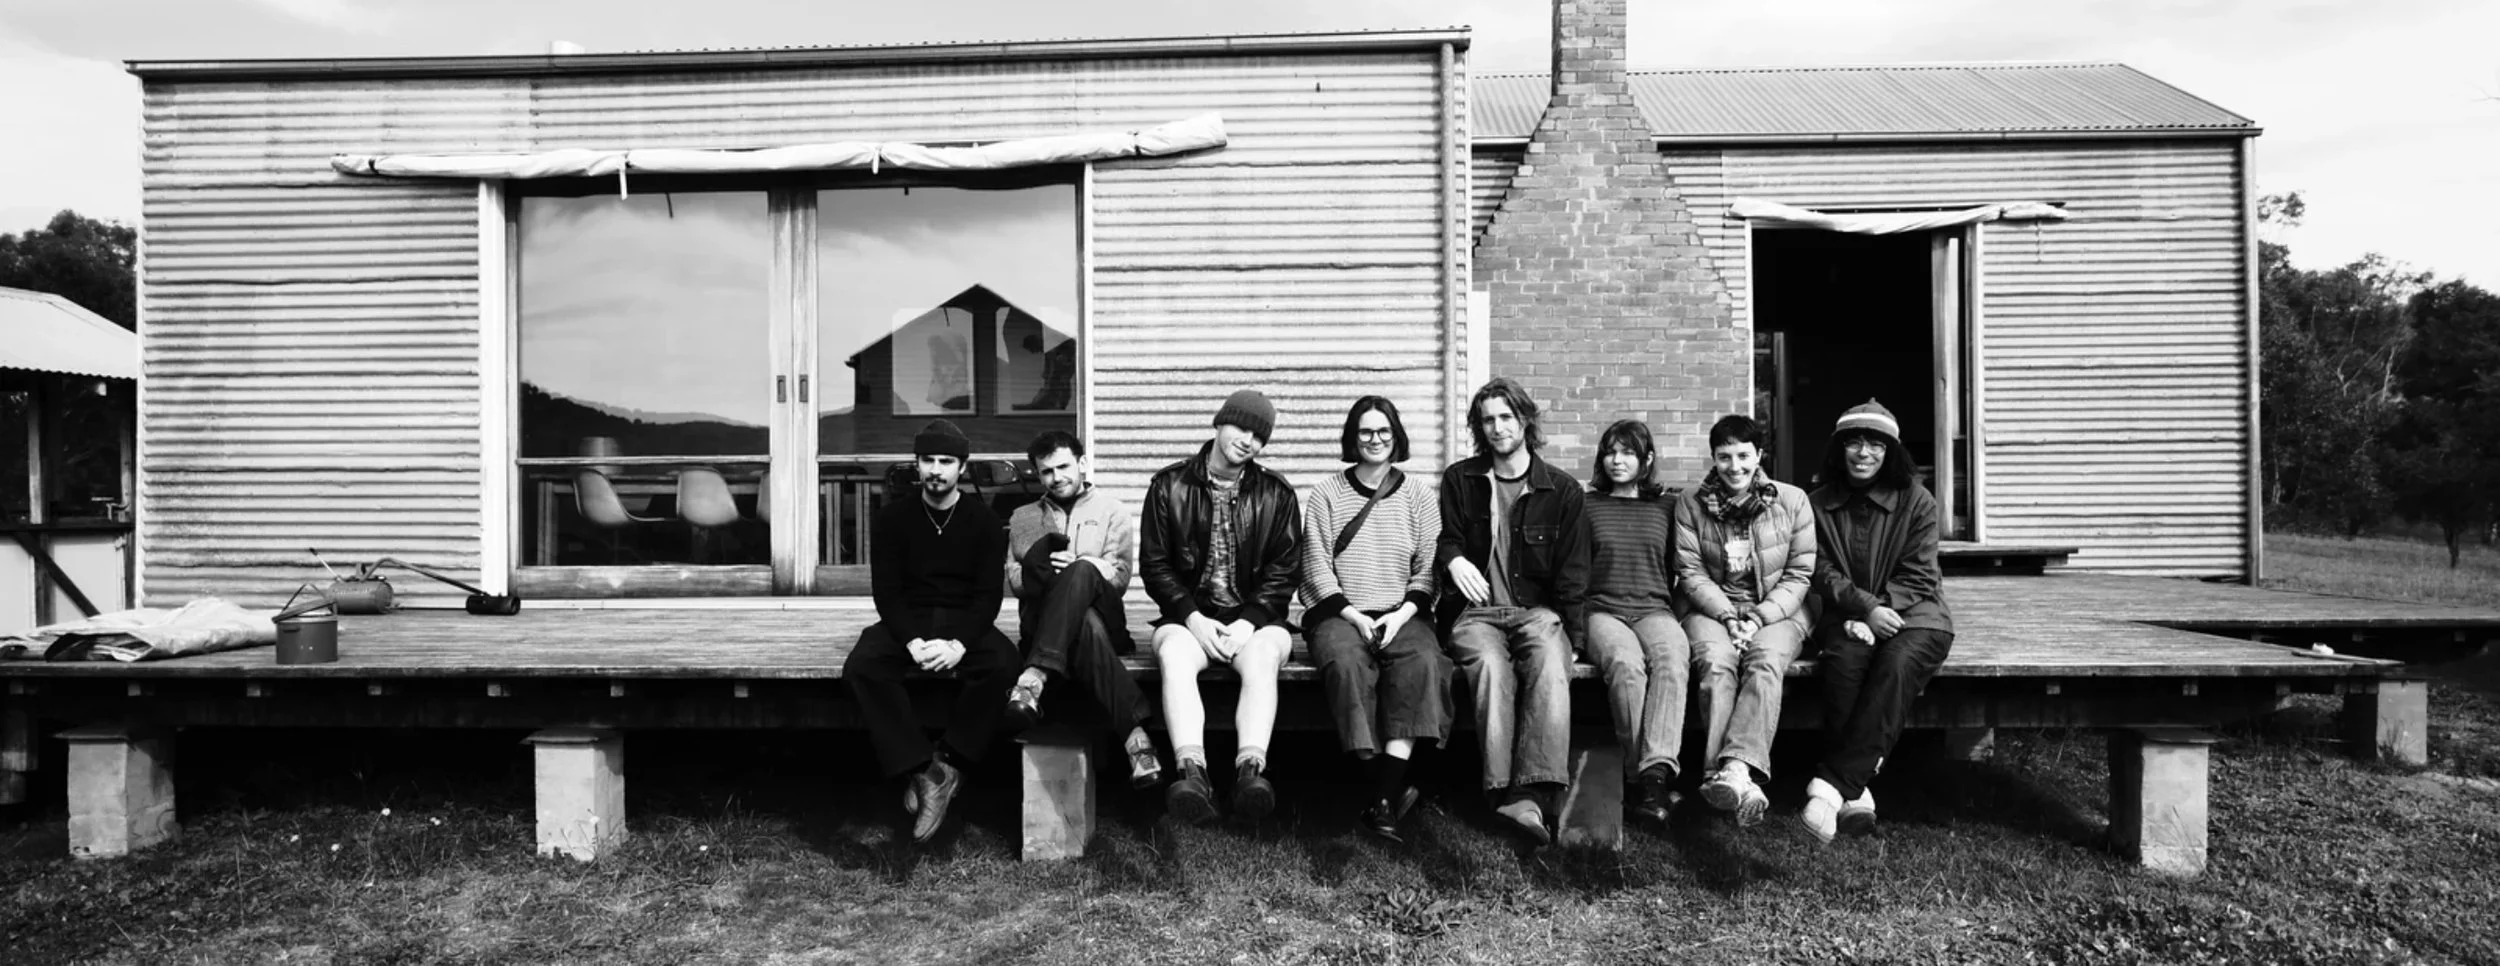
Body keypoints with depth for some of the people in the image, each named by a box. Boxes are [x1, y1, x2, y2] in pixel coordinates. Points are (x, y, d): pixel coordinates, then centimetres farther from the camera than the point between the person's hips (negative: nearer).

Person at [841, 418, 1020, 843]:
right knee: (861, 666, -30)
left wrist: (959, 644, -23)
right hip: (907, 622, 1)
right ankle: (921, 770, -27)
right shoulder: (893, 517, 6)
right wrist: (913, 642, -20)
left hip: (965, 624, -1)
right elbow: (886, 590, -1)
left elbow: (989, 594, -3)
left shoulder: (984, 521, 4)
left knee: (1002, 663, -33)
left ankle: (944, 766, -21)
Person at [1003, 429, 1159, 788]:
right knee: (1088, 626, -40)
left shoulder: (1113, 512, 19)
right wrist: (1044, 572, -12)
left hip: (1104, 619, 0)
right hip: (1042, 623, 1)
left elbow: (1119, 577, 5)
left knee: (1082, 572, -38)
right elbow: (1015, 581, 11)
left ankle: (1035, 677, -50)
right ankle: (1134, 732, -48)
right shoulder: (1023, 518, 25)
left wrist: (1079, 569, -16)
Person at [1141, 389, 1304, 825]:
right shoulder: (1169, 485, 5)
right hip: (1189, 616, 0)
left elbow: (1285, 571, 3)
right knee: (1174, 656, -33)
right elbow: (1154, 564, 3)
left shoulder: (1277, 494, 6)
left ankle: (1251, 769, -45)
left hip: (1255, 617, 0)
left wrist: (1249, 621, -12)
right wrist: (1192, 618, -11)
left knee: (1261, 658, -34)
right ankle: (1192, 773, -46)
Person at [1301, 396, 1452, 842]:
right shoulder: (1325, 494, 9)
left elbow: (1427, 571, 8)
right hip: (1337, 612, -1)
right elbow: (1317, 568, 3)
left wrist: (1401, 614, -10)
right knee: (1345, 660, -34)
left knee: (1420, 659, -32)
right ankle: (1392, 788, -31)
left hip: (1401, 614, 1)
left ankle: (1383, 796, -35)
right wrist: (1354, 615, -10)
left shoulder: (1418, 497, 13)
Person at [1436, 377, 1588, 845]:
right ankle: (1503, 788, -40)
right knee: (1490, 663, -35)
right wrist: (1453, 559, -14)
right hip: (1475, 611, 0)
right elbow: (1444, 539, 12)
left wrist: (1562, 631, -7)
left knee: (1551, 665, -35)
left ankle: (1532, 794, -45)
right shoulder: (1459, 479, 14)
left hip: (1538, 611, 0)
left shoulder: (1563, 490, 11)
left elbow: (1572, 575, 9)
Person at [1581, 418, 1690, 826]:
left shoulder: (1665, 508, 19)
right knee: (1626, 663, -36)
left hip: (1654, 609, 1)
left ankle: (1656, 770, -43)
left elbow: (1675, 572, 20)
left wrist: (1677, 617, 7)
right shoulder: (1587, 505, 15)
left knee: (1671, 659, -35)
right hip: (1602, 610, -1)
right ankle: (1640, 774, -31)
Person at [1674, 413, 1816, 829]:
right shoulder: (1690, 505, 4)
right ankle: (1737, 778, -43)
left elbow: (1799, 574, 2)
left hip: (1777, 611, 0)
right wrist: (1727, 616, -14)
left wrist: (1758, 618, -12)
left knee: (1765, 660, -33)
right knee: (1715, 662, -32)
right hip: (1712, 608, 0)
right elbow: (1690, 572, 0)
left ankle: (1733, 769, -47)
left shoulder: (1792, 501, 4)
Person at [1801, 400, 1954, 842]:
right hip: (1849, 616, 1)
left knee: (1895, 666, -34)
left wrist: (1881, 612, -15)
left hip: (1912, 615, -1)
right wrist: (1866, 608, -15)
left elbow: (1917, 577, -1)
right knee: (1843, 663, -33)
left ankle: (1832, 782, -38)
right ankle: (1856, 790, -33)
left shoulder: (1917, 502, 4)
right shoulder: (1819, 504, 8)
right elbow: (1822, 572, 2)